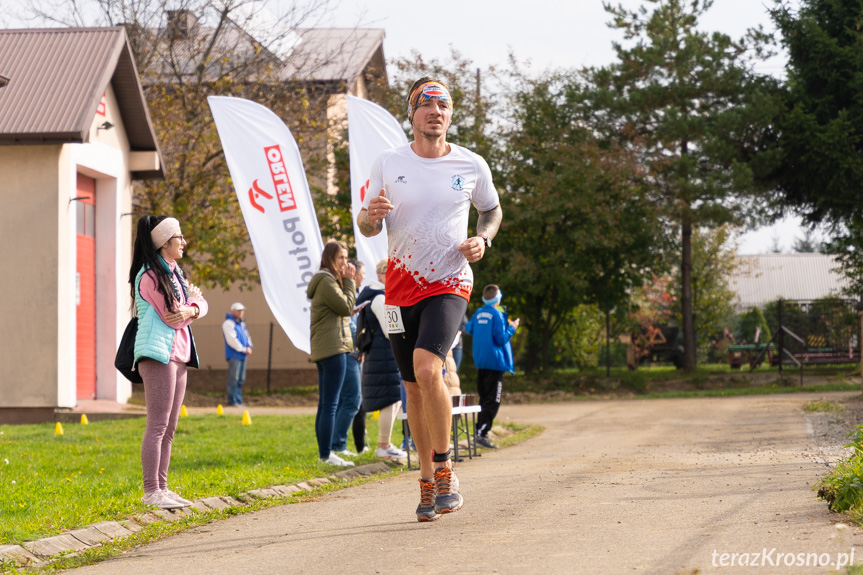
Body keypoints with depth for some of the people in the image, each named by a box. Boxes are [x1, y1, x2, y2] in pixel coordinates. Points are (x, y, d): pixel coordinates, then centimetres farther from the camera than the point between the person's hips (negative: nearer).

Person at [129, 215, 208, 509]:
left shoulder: (174, 273, 19)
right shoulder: (151, 275, -11)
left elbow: (202, 304, 15)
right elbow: (172, 316, -14)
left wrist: (192, 309, -7)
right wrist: (191, 300, 4)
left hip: (178, 356, 10)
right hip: (159, 355, -10)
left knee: (168, 429, 10)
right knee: (157, 426, -10)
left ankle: (161, 488, 13)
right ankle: (151, 491, -9)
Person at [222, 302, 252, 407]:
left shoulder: (242, 324, 20)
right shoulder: (228, 323, -7)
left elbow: (247, 336, 21)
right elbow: (232, 340, -15)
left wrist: (249, 347, 0)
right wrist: (243, 349, -13)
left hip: (242, 355, 9)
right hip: (234, 356, -9)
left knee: (240, 380, 8)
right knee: (234, 379, -10)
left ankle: (239, 401, 11)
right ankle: (232, 401, -9)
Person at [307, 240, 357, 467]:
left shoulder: (326, 281, 21)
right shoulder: (326, 281, -11)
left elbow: (346, 307, 18)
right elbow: (346, 306, -14)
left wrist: (347, 280, 11)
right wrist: (348, 281, -7)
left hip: (323, 350, 11)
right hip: (333, 348, -11)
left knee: (325, 405, 10)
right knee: (330, 404, -12)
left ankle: (324, 453, 13)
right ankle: (326, 455, -14)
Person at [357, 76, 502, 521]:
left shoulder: (472, 166, 0)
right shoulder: (388, 164, 1)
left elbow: (491, 210, 18)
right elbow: (366, 226, 8)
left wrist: (483, 240, -3)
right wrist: (371, 215, -16)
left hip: (450, 283, -2)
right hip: (401, 285, 2)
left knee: (426, 367, -25)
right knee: (414, 387, 6)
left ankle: (444, 469, -12)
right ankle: (427, 482, 20)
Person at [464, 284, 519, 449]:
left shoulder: (478, 314, 8)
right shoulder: (497, 315, -12)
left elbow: (468, 329, 23)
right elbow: (501, 338, -16)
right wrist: (512, 327, -1)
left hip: (480, 361, 7)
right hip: (495, 361, -7)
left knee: (484, 398, 16)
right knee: (492, 400, -8)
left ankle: (481, 431, 16)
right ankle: (482, 433, -19)